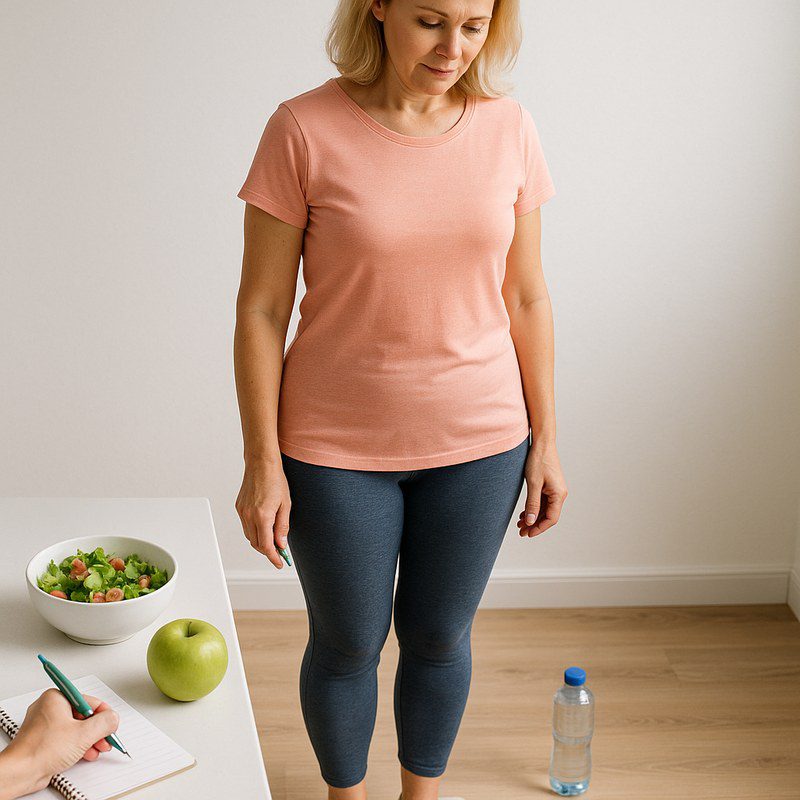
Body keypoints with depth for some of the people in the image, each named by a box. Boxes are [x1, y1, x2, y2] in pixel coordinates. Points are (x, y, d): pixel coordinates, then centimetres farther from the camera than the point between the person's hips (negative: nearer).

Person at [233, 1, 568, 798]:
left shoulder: (508, 127, -3)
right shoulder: (304, 129, -13)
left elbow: (526, 298, 4)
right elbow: (261, 310, -9)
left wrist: (544, 440, 5)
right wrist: (262, 463, -9)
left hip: (480, 440, 3)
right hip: (337, 448, -2)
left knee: (440, 637, 17)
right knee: (347, 644, 14)